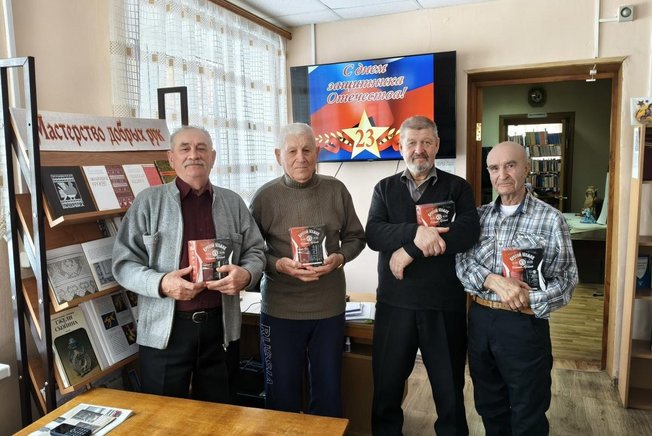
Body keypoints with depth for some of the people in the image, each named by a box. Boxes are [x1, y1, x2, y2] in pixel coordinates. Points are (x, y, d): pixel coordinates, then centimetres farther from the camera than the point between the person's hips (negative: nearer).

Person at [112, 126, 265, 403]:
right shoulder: (149, 201, -1)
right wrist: (161, 283, -20)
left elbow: (256, 251, 11)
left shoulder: (233, 203, 8)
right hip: (165, 330, -2)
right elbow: (124, 262, -2)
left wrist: (246, 275, -11)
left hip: (221, 327, 3)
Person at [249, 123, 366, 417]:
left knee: (328, 390, 17)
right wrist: (279, 265, -19)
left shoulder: (336, 190, 0)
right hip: (281, 311, -1)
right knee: (282, 392, 14)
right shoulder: (265, 196, -6)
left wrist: (340, 258, -12)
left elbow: (355, 237, 8)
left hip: (329, 308, 2)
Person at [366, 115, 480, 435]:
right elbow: (373, 233, -10)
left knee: (450, 390, 15)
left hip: (445, 304, -1)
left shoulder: (457, 187, 2)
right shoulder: (384, 188, 7)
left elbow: (468, 231, -16)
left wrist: (410, 250, -20)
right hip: (394, 302, 2)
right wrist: (414, 233, -27)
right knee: (386, 387, 15)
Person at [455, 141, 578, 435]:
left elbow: (566, 278, -8)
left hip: (525, 324, -4)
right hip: (480, 320, 4)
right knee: (489, 408, 21)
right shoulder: (479, 216, 5)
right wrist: (494, 281, -22)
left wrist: (530, 299, -25)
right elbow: (462, 261, -4)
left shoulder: (550, 219, -7)